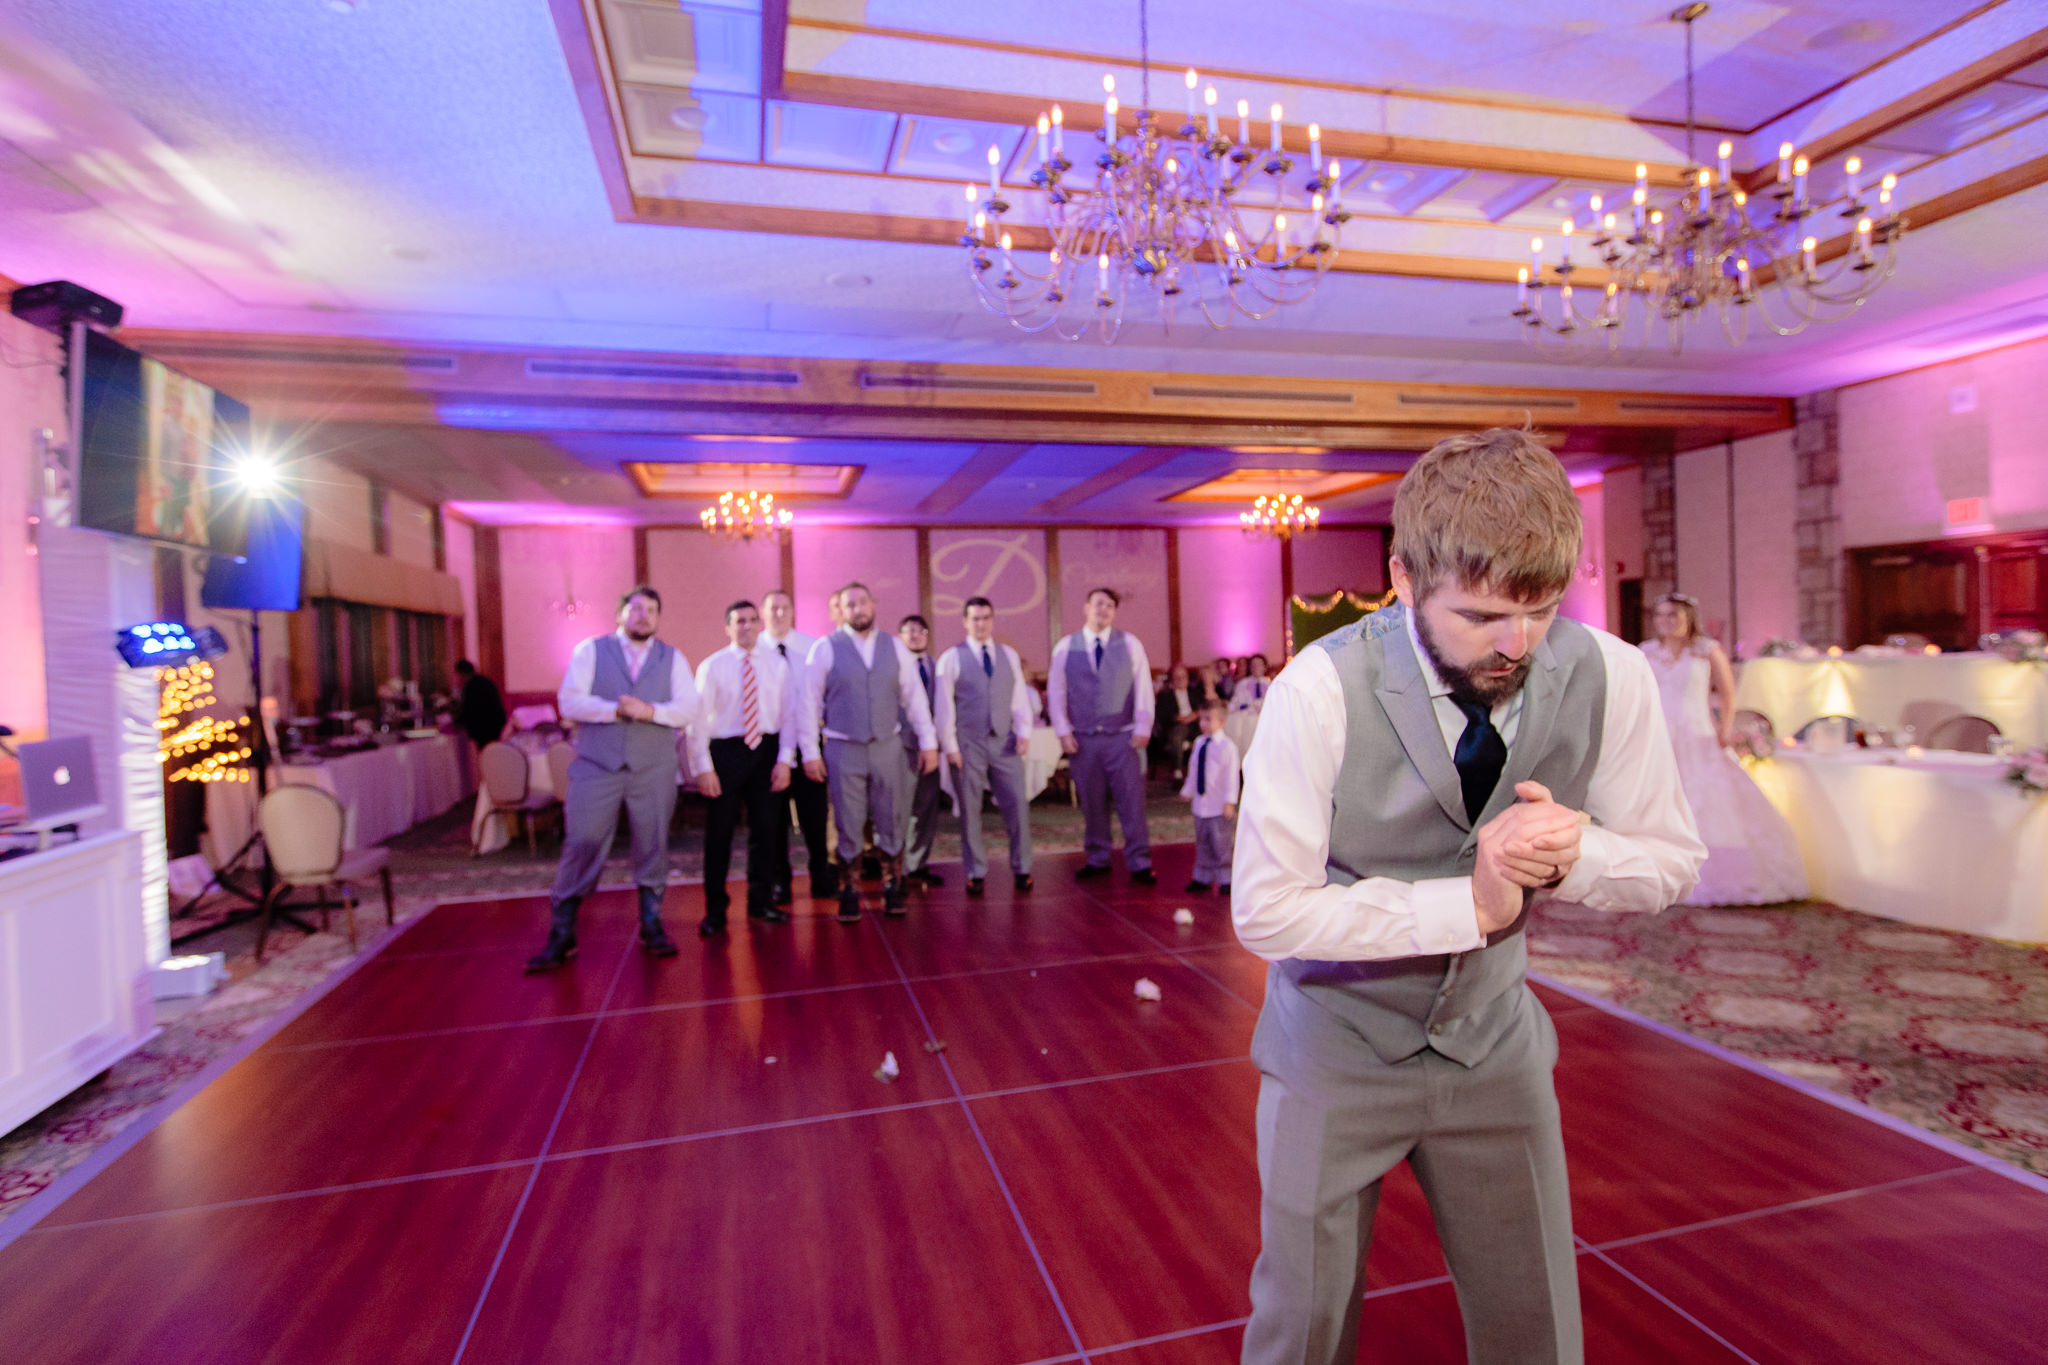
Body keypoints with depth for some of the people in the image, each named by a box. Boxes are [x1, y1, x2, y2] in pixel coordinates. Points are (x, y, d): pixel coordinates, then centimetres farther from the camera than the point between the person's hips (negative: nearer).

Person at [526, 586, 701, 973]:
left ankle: (651, 925, 20)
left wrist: (650, 710, -17)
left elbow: (689, 709, 0)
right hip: (597, 767, -1)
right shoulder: (590, 651, 7)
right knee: (581, 845, -3)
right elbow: (569, 702, -4)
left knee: (653, 846, 5)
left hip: (654, 769, 1)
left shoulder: (673, 658, 10)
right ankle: (561, 934, 8)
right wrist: (616, 710, -16)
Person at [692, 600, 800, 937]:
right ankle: (715, 911, 14)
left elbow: (789, 714, 5)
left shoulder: (778, 664, 6)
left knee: (765, 827, 8)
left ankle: (761, 902, 24)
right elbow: (699, 719, -3)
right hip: (725, 750, -2)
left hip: (766, 749, 3)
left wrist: (785, 760, -4)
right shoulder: (711, 666, -1)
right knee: (719, 830, 2)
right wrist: (703, 767, -10)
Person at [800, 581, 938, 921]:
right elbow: (810, 702, -2)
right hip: (842, 749, -2)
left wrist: (928, 741, 4)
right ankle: (849, 896, 19)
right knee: (848, 827, 4)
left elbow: (914, 696, 8)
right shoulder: (825, 649, -3)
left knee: (890, 823, 9)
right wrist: (810, 752, -6)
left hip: (886, 747, 2)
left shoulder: (894, 647, 5)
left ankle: (892, 890, 24)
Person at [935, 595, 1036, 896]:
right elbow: (944, 706, -2)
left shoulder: (1009, 655, 11)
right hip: (968, 744, -2)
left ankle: (1021, 869, 13)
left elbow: (1021, 697, 11)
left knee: (1017, 804, -1)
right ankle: (975, 874, 16)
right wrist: (950, 746, -6)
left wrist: (1024, 733, -1)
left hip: (1004, 741, 3)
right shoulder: (951, 658, 0)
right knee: (969, 811, 4)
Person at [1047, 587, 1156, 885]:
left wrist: (1142, 728, -3)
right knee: (1092, 803, 7)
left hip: (1122, 737, -1)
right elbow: (1055, 692, 6)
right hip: (1083, 738, 1)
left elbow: (1143, 688, 4)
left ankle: (1139, 863, 6)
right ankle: (1097, 860, 20)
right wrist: (1063, 731, -1)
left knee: (1132, 800, -2)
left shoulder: (1130, 644, 4)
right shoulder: (1065, 647, 5)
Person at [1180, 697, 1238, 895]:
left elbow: (1232, 776, -13)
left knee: (1220, 844, 0)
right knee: (1202, 843, 14)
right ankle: (1202, 878, 25)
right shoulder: (1199, 743, 7)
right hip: (1201, 803, 6)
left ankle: (1225, 880, 13)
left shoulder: (1227, 746, -13)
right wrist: (1187, 790, 21)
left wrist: (1229, 802, -15)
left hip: (1218, 806, -6)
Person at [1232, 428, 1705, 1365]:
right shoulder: (1322, 691, -26)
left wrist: (1575, 851, -23)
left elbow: (1670, 864, -1)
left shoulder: (1610, 678, -14)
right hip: (1338, 1050, -3)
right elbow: (1266, 912, -22)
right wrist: (1465, 906, -27)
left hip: (1494, 1043, 3)